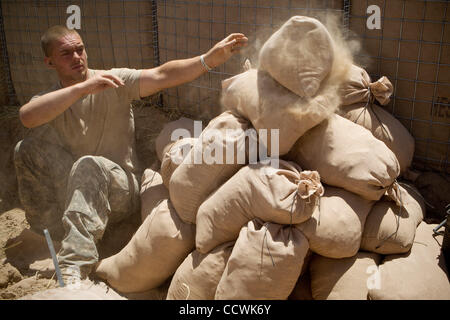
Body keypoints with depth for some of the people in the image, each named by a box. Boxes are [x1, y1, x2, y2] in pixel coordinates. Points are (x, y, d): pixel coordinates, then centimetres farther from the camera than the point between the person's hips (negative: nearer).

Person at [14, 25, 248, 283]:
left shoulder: (115, 81, -4)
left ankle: (72, 272, -42)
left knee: (88, 166, -36)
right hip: (72, 193, 3)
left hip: (122, 189, -3)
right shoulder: (48, 101, 2)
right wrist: (83, 87, -35)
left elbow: (162, 76, -21)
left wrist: (209, 59, -37)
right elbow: (27, 116, -24)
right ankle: (52, 234, -12)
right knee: (28, 148, -17)